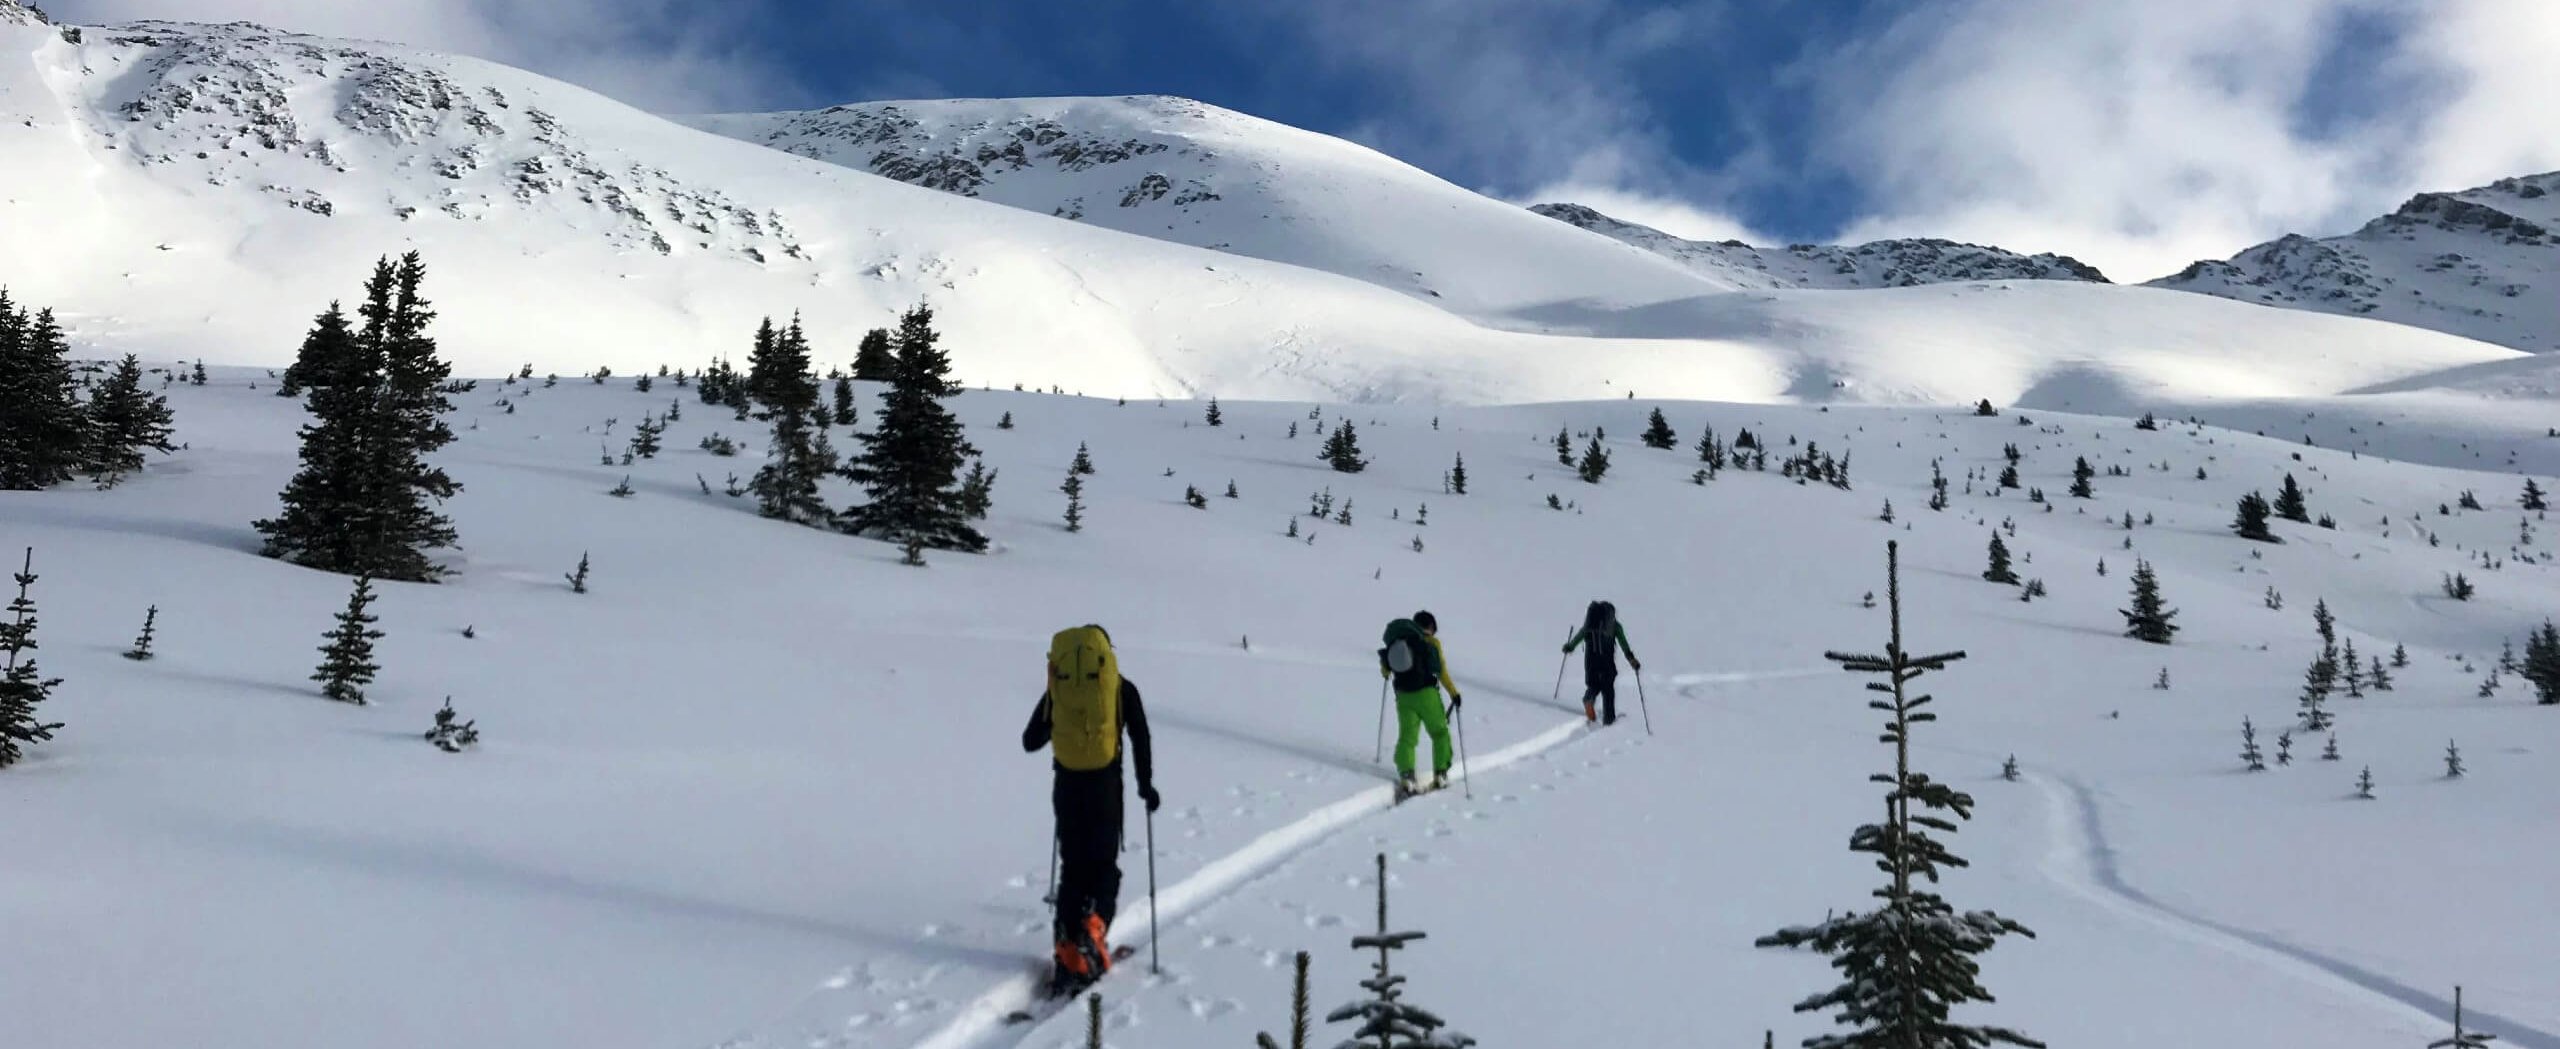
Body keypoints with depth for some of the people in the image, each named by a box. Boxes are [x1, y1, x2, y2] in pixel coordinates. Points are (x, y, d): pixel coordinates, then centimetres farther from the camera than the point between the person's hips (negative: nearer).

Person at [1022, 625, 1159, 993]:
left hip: (1067, 783, 2)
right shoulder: (1122, 688, 4)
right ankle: (1094, 934, -17)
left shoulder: (1057, 689, 9)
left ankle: (1070, 952, 2)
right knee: (1105, 864, 7)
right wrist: (1146, 784, 9)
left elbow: (1030, 742, 13)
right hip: (1105, 782, -2)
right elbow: (1140, 738, -1)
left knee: (1073, 865, 11)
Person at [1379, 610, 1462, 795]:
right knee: (1440, 732, 14)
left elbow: (1385, 666, 23)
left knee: (1406, 736, 5)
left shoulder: (1397, 642, 11)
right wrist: (1454, 693, 4)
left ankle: (1406, 774, -15)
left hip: (1403, 696, 3)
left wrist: (1386, 673, 46)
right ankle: (1440, 774, 8)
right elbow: (1442, 672, -5)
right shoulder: (1432, 642, -1)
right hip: (1426, 693, -3)